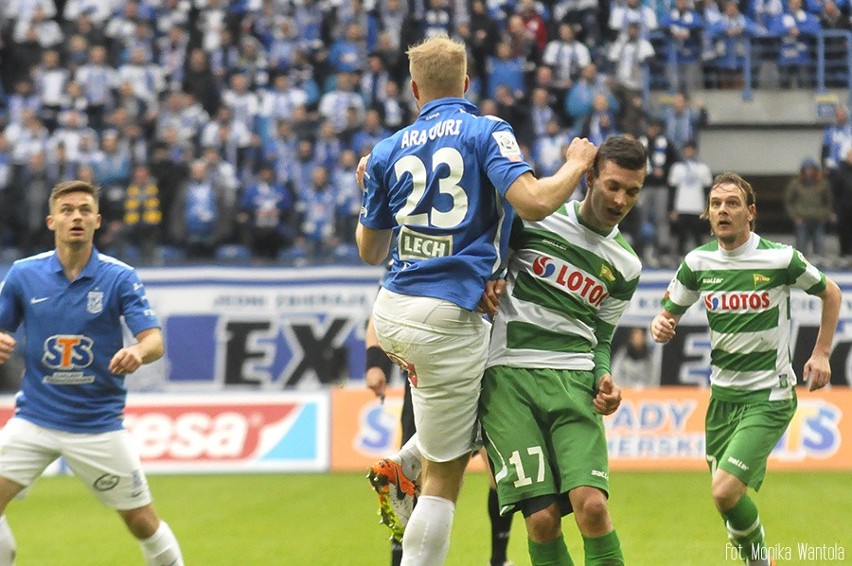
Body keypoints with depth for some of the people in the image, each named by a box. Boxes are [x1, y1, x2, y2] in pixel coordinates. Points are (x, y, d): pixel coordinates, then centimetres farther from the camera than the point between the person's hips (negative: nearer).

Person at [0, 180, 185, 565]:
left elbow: (154, 341, -13)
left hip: (99, 424, -1)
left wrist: (138, 352, -37)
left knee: (143, 522, 3)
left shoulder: (120, 277, -5)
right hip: (34, 417, 1)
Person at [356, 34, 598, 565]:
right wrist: (577, 164, 1)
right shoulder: (487, 132, -3)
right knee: (444, 477, 0)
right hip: (448, 322, -6)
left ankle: (399, 471, 25)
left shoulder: (388, 151, 10)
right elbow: (534, 202, -18)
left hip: (391, 311, 6)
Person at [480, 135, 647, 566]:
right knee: (542, 519, -14)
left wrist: (604, 380, 3)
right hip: (508, 375, -2)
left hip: (573, 383, 3)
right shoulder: (534, 217, 4)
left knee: (592, 505, -19)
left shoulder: (625, 267, 15)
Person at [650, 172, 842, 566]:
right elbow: (668, 312, 9)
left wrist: (821, 353, 2)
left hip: (770, 397, -5)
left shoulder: (780, 258, -11)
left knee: (725, 492, -19)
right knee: (727, 496, 9)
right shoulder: (698, 262, 0)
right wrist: (660, 326, -14)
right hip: (723, 395, 5)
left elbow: (831, 294, 6)